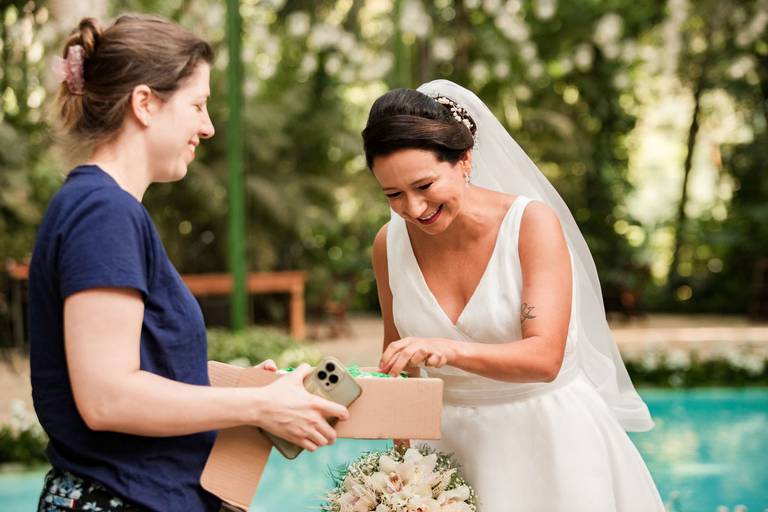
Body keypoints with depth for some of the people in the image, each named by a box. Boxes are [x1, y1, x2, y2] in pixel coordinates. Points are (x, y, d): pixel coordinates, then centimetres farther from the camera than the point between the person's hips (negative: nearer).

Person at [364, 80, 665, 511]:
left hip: (546, 438, -3)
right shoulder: (390, 244, -7)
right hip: (452, 441, 3)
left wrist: (449, 350, -41)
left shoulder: (533, 223, -18)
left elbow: (544, 357, -26)